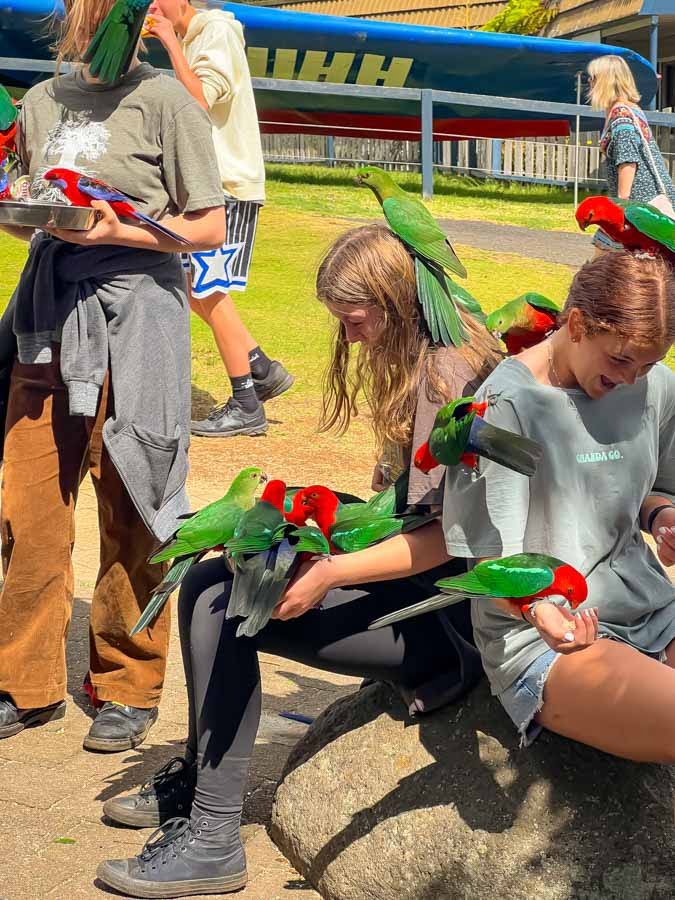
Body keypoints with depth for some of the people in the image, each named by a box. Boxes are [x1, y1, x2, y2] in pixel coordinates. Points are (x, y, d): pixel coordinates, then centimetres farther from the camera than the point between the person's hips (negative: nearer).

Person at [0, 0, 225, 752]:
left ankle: (128, 688, 15)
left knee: (128, 519, 2)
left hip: (131, 318, -5)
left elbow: (209, 229, -4)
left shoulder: (162, 98, -2)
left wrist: (114, 232, -16)